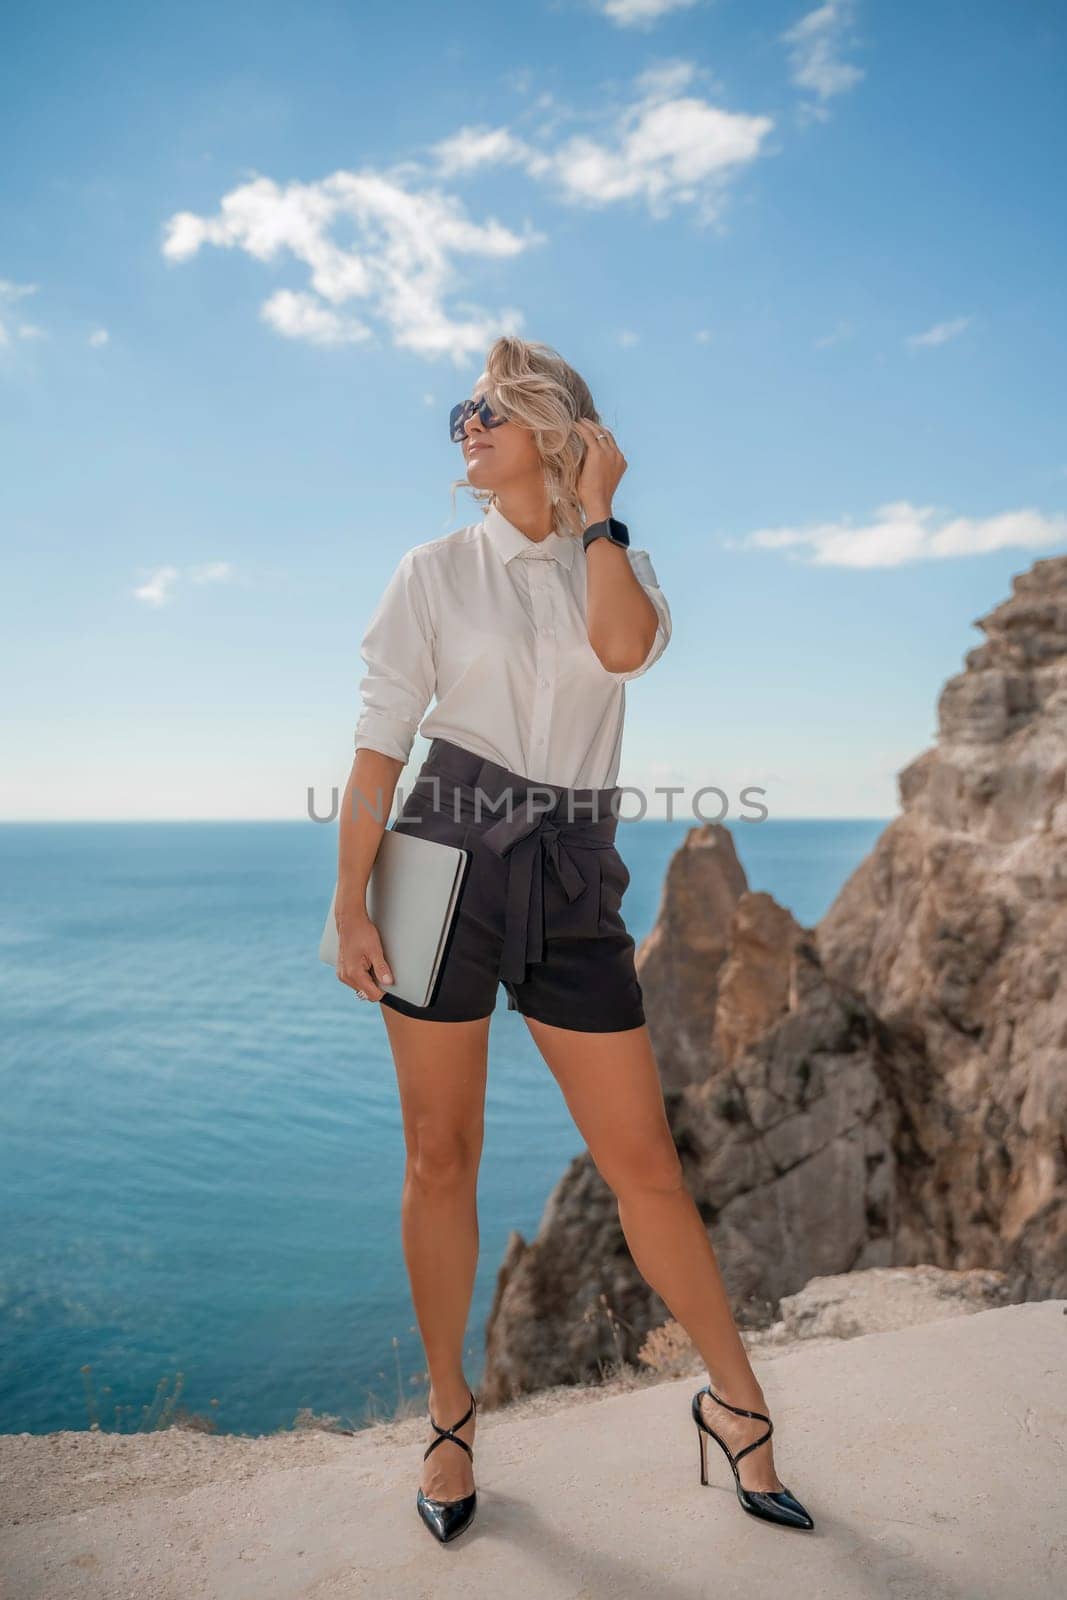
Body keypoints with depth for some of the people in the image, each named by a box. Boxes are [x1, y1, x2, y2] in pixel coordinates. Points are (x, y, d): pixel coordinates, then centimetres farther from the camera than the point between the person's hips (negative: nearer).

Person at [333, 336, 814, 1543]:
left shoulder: (622, 567, 11)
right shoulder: (433, 573, 6)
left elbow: (625, 646, -15)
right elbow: (377, 744, 1)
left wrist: (594, 509, -4)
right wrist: (350, 906, -6)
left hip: (573, 887, 1)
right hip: (444, 868, 0)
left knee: (644, 1159, 4)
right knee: (440, 1159, 7)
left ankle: (735, 1404, 26)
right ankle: (451, 1420, 28)